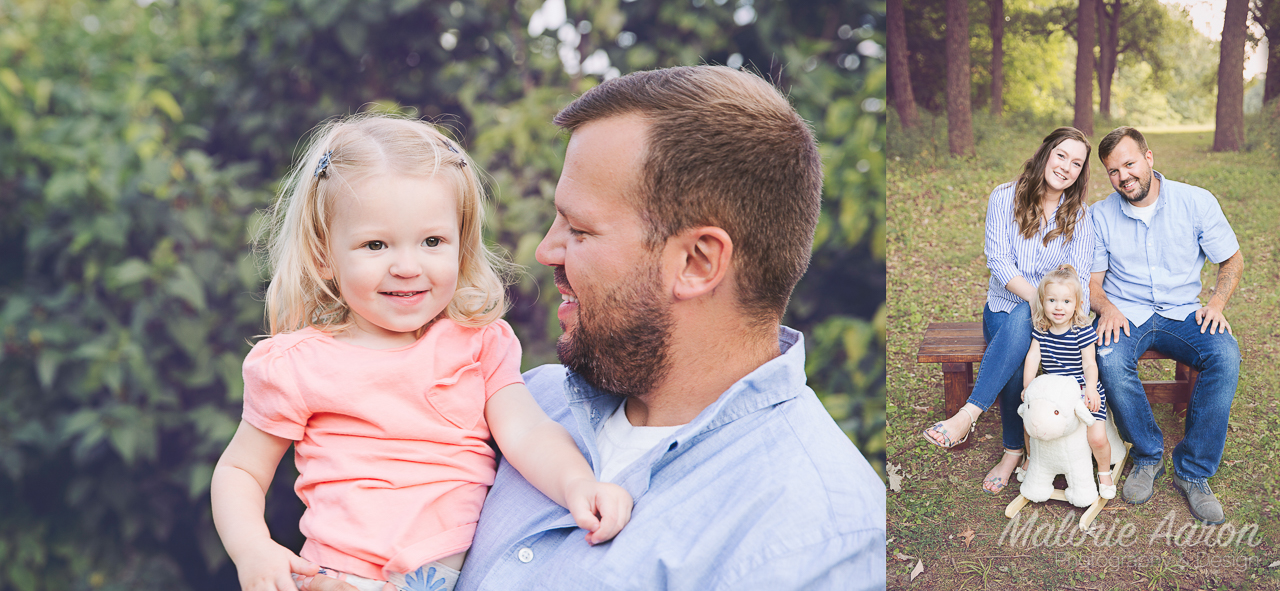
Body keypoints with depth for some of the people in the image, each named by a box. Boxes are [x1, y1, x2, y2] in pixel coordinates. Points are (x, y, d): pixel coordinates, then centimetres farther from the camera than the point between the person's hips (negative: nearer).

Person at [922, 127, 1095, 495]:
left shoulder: (1080, 218, 1)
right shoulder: (1005, 198, -1)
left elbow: (1079, 280, -5)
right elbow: (999, 260, -9)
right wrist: (1039, 298, -24)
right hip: (1004, 308, 0)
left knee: (1022, 321, -37)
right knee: (1017, 357, -33)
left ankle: (969, 415, -43)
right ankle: (1015, 450, -19)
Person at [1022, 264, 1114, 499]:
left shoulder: (1083, 331, -14)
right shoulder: (1040, 330, -2)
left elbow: (1090, 364, -16)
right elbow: (1032, 358, -6)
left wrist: (1090, 387, -34)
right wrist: (1027, 387, -18)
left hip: (1083, 393, -4)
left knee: (1097, 437, -16)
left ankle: (1104, 472, 15)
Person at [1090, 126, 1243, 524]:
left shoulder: (1197, 202, -2)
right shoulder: (1101, 215, 2)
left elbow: (1232, 260, 6)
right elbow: (1090, 279, 5)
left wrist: (1217, 302, -13)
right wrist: (1106, 307, -18)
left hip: (1183, 313, 0)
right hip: (1125, 315, 0)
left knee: (1225, 355, -31)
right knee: (1110, 359, -35)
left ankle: (1193, 472, -19)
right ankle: (1148, 457, -11)